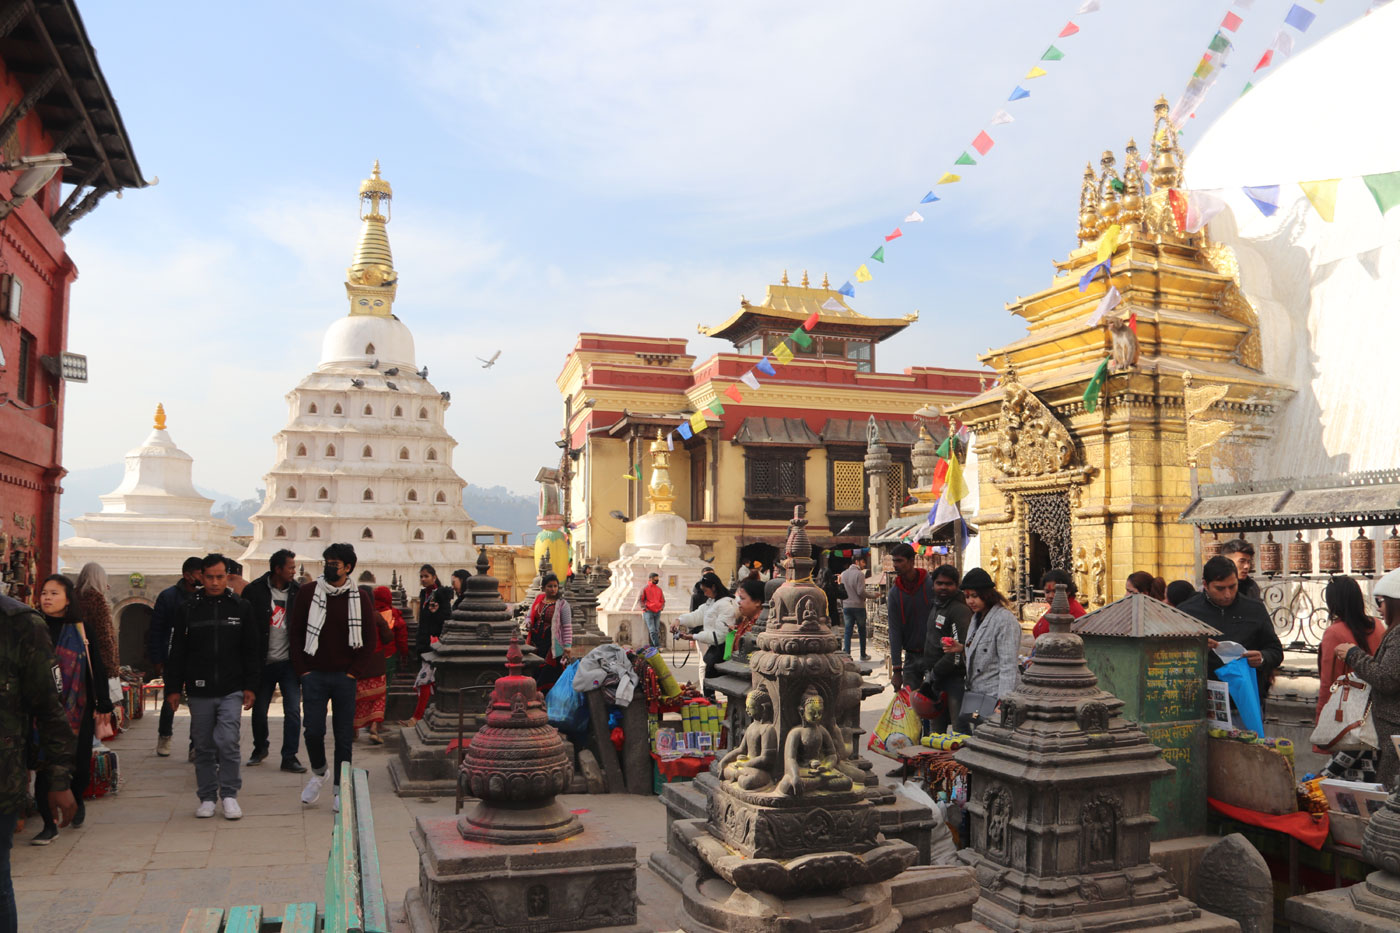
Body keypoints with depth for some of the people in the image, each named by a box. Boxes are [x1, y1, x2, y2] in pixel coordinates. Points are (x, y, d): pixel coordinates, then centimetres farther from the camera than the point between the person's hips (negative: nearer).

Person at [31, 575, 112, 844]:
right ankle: (49, 824, 11)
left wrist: (103, 705, 0)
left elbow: (97, 668, 2)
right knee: (45, 766, -3)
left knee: (81, 765, 4)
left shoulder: (81, 630, 1)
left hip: (78, 710, 0)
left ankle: (77, 801, 35)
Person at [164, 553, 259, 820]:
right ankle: (208, 798, 20)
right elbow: (177, 653, 8)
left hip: (231, 690, -1)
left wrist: (250, 686, 2)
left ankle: (229, 794, 4)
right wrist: (173, 688, 4)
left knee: (227, 742, -9)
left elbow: (252, 650, 7)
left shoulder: (241, 607, 4)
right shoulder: (190, 609, 5)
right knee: (203, 747, 8)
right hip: (199, 692, 1)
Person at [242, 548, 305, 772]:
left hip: (288, 661, 1)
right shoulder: (254, 591, -5)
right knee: (259, 710, 12)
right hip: (263, 662, -1)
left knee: (293, 710, -4)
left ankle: (289, 757, 5)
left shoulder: (298, 591, 2)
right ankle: (260, 748, 35)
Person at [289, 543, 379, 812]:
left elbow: (370, 639, 5)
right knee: (313, 730, -5)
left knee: (344, 734, 3)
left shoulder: (360, 598, 2)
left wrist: (354, 671, -3)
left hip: (345, 677, 0)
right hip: (314, 675, 0)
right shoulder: (308, 593, 2)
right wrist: (302, 668, -1)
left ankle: (340, 789, 15)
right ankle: (318, 772, 24)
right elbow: (295, 632, 6)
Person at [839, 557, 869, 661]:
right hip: (858, 606, -4)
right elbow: (860, 592, -17)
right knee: (862, 631, 10)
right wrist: (864, 598, 4)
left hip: (846, 606, 4)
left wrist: (842, 606, 15)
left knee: (848, 631, 5)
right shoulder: (859, 574, -11)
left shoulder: (843, 574, 8)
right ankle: (863, 655, 17)